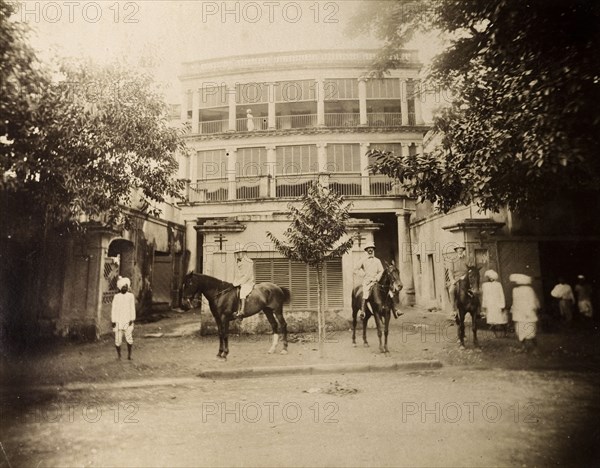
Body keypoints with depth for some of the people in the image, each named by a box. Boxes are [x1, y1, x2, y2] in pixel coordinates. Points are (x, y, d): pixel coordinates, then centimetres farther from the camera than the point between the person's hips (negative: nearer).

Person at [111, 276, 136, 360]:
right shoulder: (116, 296, 3)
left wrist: (132, 319, -2)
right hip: (118, 321, 0)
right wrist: (113, 321, 0)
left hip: (128, 321, 0)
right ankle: (118, 354, 21)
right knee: (118, 339, 2)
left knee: (129, 339, -6)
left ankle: (129, 354, 10)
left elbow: (132, 308, 4)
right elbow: (113, 309, 4)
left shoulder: (131, 296, 4)